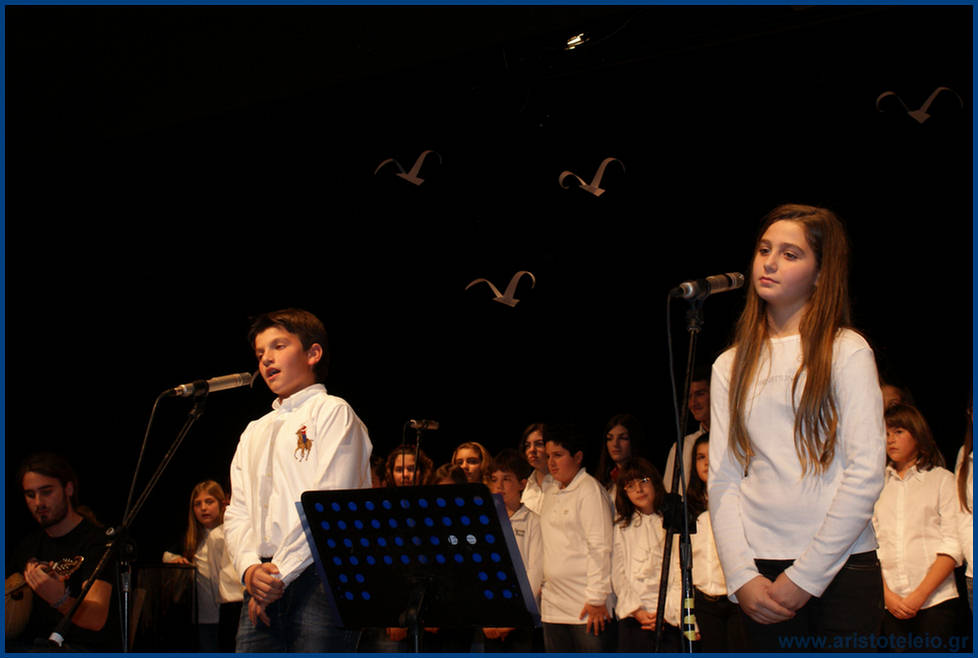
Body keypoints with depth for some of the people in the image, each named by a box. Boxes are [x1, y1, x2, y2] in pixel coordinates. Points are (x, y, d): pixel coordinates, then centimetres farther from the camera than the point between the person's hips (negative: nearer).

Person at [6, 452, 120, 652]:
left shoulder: (96, 540, -11)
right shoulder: (28, 543, 13)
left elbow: (97, 620, -24)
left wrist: (60, 600, -43)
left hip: (89, 646, -7)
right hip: (35, 641, 7)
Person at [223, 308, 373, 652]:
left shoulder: (332, 411, 4)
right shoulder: (254, 432, 24)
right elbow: (237, 513, 16)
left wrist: (280, 573, -11)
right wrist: (250, 568, -4)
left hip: (318, 577, -6)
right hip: (261, 587, 6)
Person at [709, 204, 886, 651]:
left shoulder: (847, 351, -1)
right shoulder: (731, 366, 10)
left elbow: (866, 472, -7)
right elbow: (722, 480, 5)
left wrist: (805, 576, -10)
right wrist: (741, 576, -7)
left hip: (842, 569, -3)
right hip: (762, 574, 3)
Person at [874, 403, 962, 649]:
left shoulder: (942, 479, 6)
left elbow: (953, 547, -2)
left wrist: (920, 594, -11)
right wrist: (887, 593, -6)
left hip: (935, 599, -2)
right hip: (891, 604, 2)